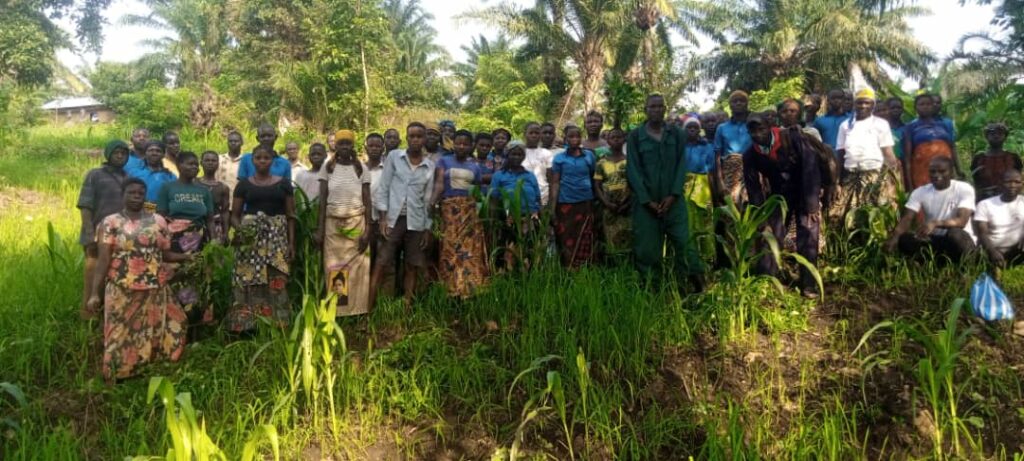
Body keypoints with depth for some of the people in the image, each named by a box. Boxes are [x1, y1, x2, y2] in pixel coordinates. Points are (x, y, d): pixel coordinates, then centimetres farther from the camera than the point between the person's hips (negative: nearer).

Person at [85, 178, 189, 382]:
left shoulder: (158, 221, 7)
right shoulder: (110, 223, -1)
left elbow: (166, 254, 9)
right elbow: (103, 260, -6)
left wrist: (189, 258, -7)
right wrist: (95, 293, -12)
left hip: (154, 291, 3)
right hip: (122, 292, -3)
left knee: (153, 334, 9)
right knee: (121, 336, 2)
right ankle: (116, 380, 12)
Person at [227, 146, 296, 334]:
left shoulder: (283, 183, 8)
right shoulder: (244, 184, 7)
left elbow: (290, 215, 8)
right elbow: (234, 215, 8)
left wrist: (291, 242, 1)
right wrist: (240, 230, -13)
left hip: (277, 238, 0)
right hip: (250, 239, 0)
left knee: (275, 282, -2)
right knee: (249, 282, -4)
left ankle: (274, 327, 4)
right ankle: (248, 326, 0)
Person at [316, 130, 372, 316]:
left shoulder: (362, 168, 5)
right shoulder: (327, 168, 5)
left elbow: (367, 200, 4)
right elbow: (322, 199, 4)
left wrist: (368, 228, -4)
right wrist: (319, 228, -2)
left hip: (356, 222, 0)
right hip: (333, 222, 0)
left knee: (357, 267, -2)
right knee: (334, 267, 1)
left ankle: (357, 310, 6)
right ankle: (334, 310, 7)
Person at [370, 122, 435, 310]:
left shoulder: (430, 166, 8)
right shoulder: (394, 156, 3)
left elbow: (428, 198, 10)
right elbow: (383, 187, 1)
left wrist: (427, 229, 6)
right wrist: (383, 217, -7)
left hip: (416, 222, 2)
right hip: (393, 219, -2)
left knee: (412, 267, 5)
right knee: (380, 264, -4)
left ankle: (408, 307, 14)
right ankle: (369, 307, -1)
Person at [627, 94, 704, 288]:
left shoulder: (675, 134, 8)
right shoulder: (635, 136, 2)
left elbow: (681, 165, 3)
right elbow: (633, 170, -3)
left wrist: (673, 195, -9)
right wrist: (647, 201, -10)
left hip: (673, 200, 1)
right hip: (646, 203, -1)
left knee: (684, 242, -3)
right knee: (646, 248, 1)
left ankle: (698, 285, 3)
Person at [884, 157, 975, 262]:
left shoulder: (964, 189, -10)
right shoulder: (920, 192, -2)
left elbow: (961, 221, -24)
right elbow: (907, 219, -14)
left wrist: (935, 223, -45)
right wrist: (894, 237, -36)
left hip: (961, 240, -3)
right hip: (934, 240, 3)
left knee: (955, 234, -37)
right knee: (904, 239, -25)